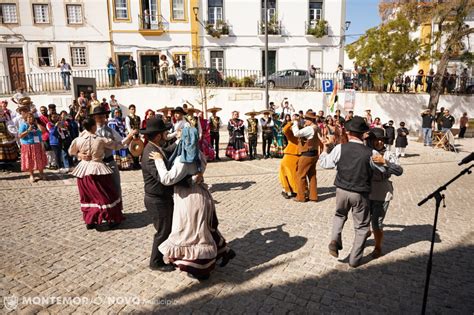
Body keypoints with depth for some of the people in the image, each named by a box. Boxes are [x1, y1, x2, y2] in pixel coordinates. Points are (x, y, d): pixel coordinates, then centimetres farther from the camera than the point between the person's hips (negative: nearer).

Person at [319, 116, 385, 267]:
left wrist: (325, 148, 18)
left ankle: (335, 240, 11)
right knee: (361, 226, 16)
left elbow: (324, 163, 1)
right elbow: (387, 169, -1)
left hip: (341, 191, 2)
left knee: (340, 215, 31)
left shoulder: (340, 148, -11)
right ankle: (355, 259, 23)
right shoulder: (371, 153, -13)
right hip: (361, 194, -1)